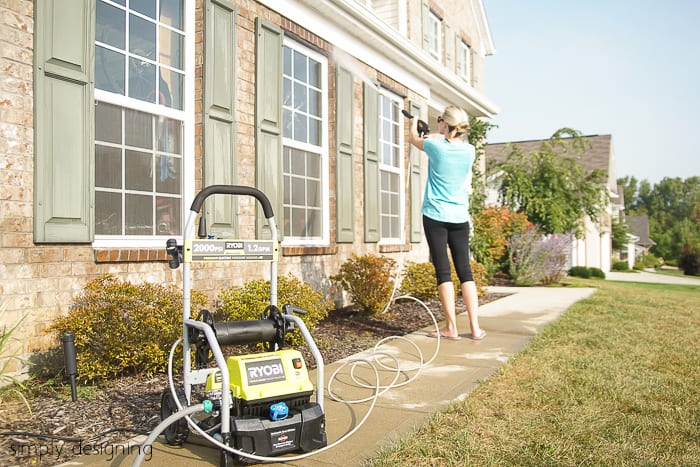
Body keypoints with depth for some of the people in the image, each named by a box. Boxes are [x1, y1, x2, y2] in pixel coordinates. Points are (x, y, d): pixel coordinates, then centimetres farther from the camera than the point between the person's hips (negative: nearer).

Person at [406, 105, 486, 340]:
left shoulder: (436, 146, -8)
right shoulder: (469, 151, 3)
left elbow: (414, 139, 14)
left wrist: (413, 123, 36)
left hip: (436, 216, -4)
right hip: (460, 218, 4)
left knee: (443, 271, -1)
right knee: (465, 271, 6)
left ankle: (451, 328, 0)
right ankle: (475, 328, 6)